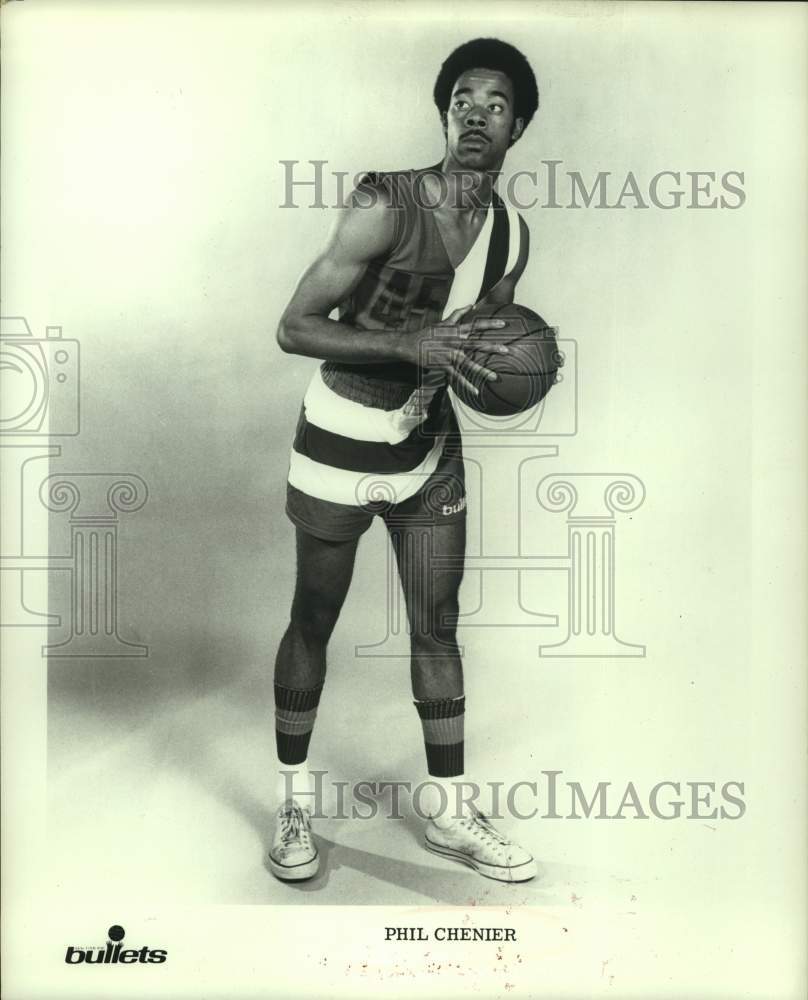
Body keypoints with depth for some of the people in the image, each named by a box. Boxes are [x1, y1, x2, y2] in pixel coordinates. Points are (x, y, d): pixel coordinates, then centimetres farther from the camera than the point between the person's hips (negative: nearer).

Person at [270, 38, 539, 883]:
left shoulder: (513, 234, 2)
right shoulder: (385, 205, -18)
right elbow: (293, 328, -19)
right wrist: (410, 344, -31)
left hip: (431, 448, 6)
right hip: (340, 446, -5)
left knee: (438, 626, 9)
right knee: (313, 621, 8)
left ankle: (446, 810, 25)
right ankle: (293, 803, 27)